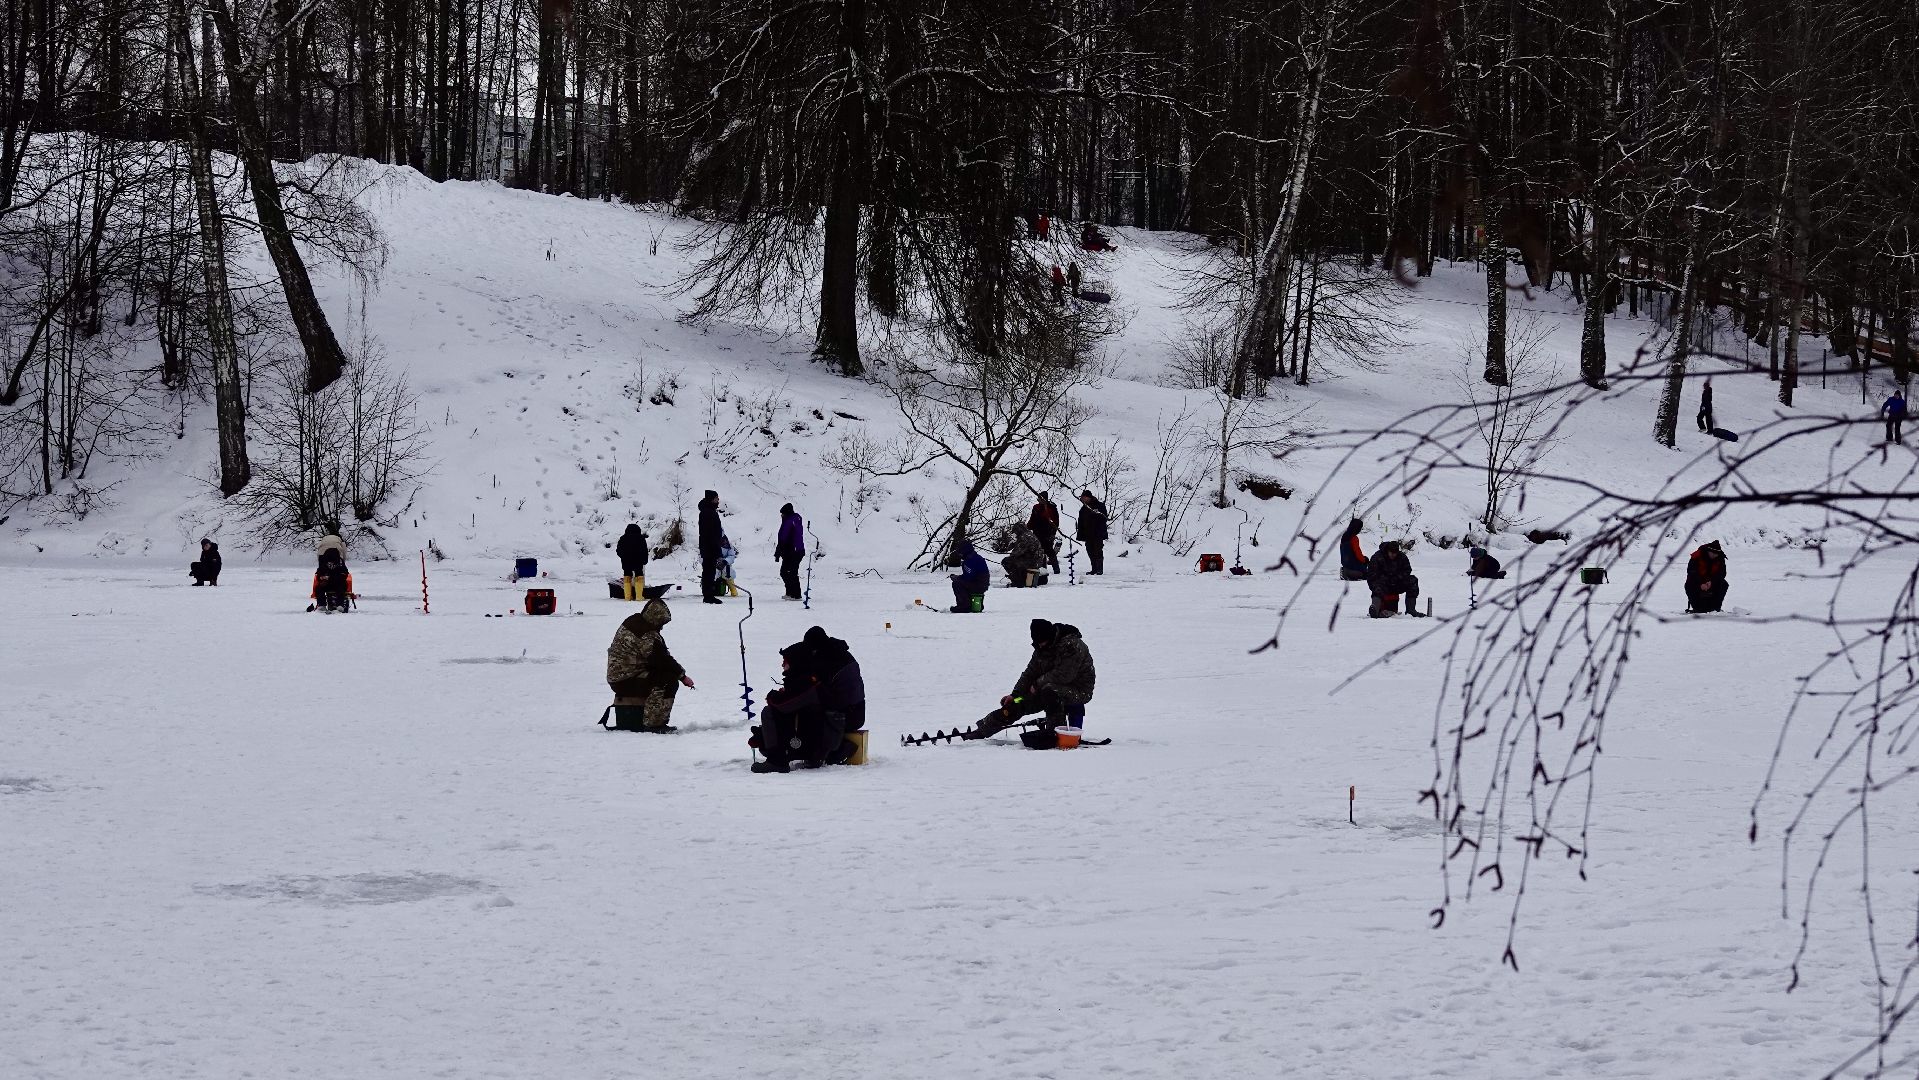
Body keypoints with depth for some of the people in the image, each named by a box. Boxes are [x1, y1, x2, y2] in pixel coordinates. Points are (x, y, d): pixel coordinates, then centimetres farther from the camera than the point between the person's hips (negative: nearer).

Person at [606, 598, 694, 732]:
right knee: (670, 682, -15)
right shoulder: (648, 636, -22)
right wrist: (682, 676, -5)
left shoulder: (631, 621, 8)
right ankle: (654, 724, -14)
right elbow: (663, 660, -18)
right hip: (626, 681, -10)